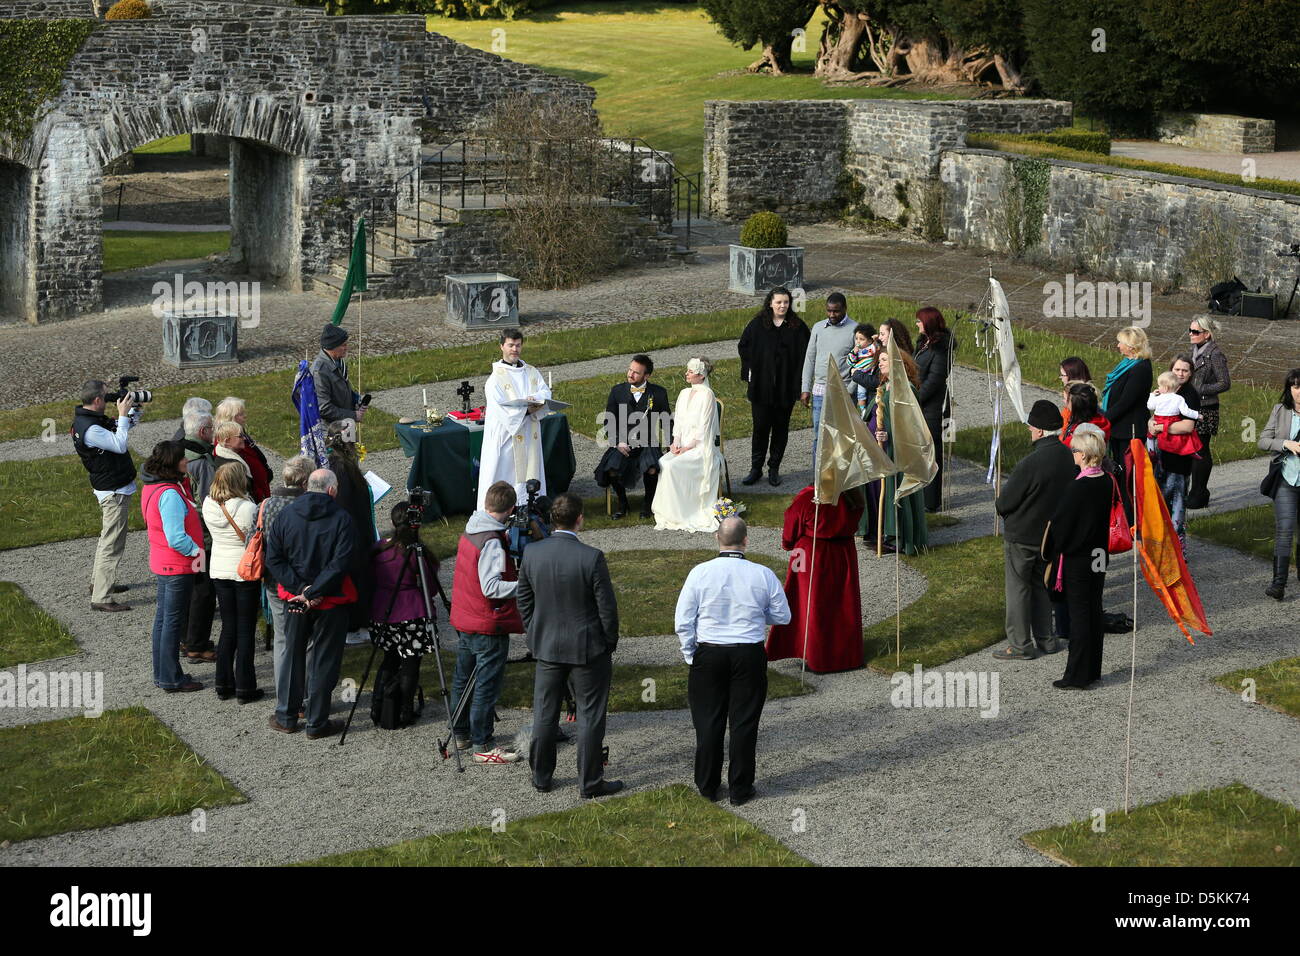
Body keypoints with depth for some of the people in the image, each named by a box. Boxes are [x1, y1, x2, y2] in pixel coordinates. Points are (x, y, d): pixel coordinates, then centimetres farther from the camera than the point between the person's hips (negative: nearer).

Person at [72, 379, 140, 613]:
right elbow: (120, 445, -27)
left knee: (107, 538, 25)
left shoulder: (90, 418, 7)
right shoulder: (90, 429, -25)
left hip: (111, 487, 11)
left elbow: (125, 427, 19)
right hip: (114, 492, -11)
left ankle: (99, 582, 40)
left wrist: (134, 408, 4)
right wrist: (123, 414, -22)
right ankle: (101, 598, -7)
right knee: (112, 544, -8)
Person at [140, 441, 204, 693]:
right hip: (178, 567, -10)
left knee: (164, 617, 18)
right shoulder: (170, 495, -26)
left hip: (162, 563, 10)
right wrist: (198, 551, -15)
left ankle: (162, 674, 29)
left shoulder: (152, 487, 5)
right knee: (174, 622, 1)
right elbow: (177, 538, -28)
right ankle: (171, 679, 11)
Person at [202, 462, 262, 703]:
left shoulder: (209, 505, -5)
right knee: (246, 630, 4)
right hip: (246, 572, -5)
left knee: (228, 628, 16)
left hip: (219, 571, 5)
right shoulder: (247, 507, -22)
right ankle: (245, 688, 8)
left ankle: (223, 684, 20)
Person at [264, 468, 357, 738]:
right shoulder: (341, 519, -12)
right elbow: (340, 563, -19)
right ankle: (317, 723, 10)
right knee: (324, 660, 6)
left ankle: (286, 718, 22)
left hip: (294, 599, 3)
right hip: (330, 603, -3)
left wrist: (300, 588, -7)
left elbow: (274, 559, -4)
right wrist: (312, 592, -15)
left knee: (292, 656, 16)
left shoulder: (286, 515, -1)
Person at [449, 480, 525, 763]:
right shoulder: (493, 542, -22)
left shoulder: (468, 532, 4)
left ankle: (461, 735, 30)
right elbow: (492, 588, -26)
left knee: (463, 679, 18)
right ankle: (482, 747, 4)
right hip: (489, 626, -9)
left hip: (464, 620, 9)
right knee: (487, 686, -1)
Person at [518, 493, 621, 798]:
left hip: (546, 647, 4)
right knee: (590, 715, 7)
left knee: (544, 712, 16)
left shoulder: (532, 553, -7)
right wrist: (610, 645, 2)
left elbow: (524, 600, 4)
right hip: (587, 648, -4)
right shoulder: (591, 558, -20)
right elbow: (607, 607, -13)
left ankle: (541, 776, 26)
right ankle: (590, 782, 13)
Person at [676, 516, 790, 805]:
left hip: (708, 654, 0)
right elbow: (782, 616, 4)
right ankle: (740, 789, 15)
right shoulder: (763, 575, -7)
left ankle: (707, 787, 20)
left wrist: (691, 655, 6)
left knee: (708, 722, 11)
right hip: (750, 656, 0)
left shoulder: (700, 573, -8)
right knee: (744, 722, 8)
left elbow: (682, 622, -6)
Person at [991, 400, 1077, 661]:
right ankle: (1045, 639, 26)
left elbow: (1004, 503, -20)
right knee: (1041, 585, 20)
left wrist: (1001, 506, 2)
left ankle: (1020, 644, 10)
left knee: (1017, 588, 5)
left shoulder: (1031, 463, -28)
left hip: (1021, 535, -7)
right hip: (1050, 533, 7)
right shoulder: (1066, 456, -5)